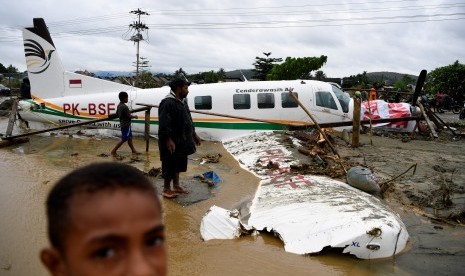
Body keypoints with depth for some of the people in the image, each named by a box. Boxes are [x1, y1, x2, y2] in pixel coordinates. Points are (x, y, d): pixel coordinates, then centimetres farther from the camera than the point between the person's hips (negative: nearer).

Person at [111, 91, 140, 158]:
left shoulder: (119, 105, 6)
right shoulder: (124, 106, -22)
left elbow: (117, 114, 16)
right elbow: (129, 116, -20)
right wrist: (135, 116, -2)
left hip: (123, 124, 10)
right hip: (126, 125, -10)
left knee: (129, 138, 16)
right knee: (123, 139, -4)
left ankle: (133, 151, 24)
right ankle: (113, 151, -1)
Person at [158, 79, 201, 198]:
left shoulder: (183, 101, 12)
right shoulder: (167, 103, -19)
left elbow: (188, 120, 21)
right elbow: (164, 123, -24)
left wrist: (194, 134, 22)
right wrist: (168, 140, -27)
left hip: (182, 141, 9)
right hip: (172, 142, -9)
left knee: (179, 164, 17)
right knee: (169, 165, 1)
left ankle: (176, 186, 30)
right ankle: (166, 189, 14)